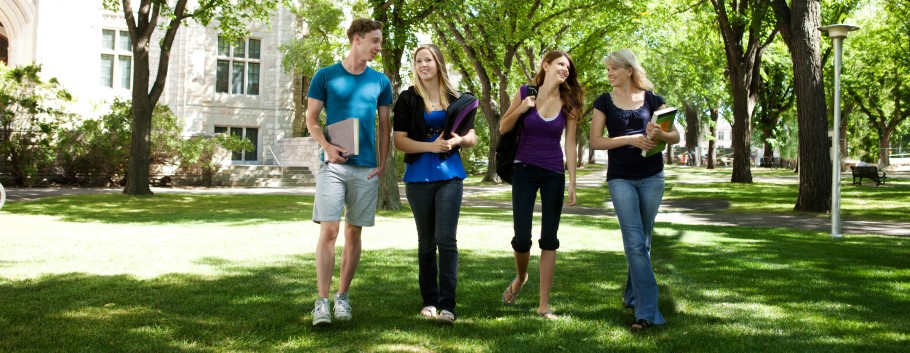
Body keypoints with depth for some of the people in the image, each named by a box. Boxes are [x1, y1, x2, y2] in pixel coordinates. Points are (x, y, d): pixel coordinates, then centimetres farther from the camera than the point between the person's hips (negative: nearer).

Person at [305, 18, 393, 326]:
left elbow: (385, 125, 13)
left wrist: (383, 163, 3)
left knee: (353, 234, 6)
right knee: (328, 231, -10)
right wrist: (327, 146, -15)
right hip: (334, 165, -2)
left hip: (366, 169, 3)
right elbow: (311, 119, 3)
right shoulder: (325, 76, 2)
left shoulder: (380, 81, 9)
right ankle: (322, 301, -7)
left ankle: (342, 297, 16)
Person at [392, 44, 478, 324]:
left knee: (446, 239, -10)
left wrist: (458, 140, -11)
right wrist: (431, 146, -17)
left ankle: (447, 306, -11)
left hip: (449, 175, 0)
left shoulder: (457, 99, 7)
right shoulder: (408, 99, 3)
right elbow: (399, 140, -3)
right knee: (426, 242, 8)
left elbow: (471, 137, 12)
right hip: (419, 177, 0)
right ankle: (429, 301, 18)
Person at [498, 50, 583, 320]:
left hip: (553, 174, 1)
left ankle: (544, 305, 8)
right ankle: (520, 277, 29)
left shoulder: (568, 103, 0)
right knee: (521, 238, -5)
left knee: (549, 240, 1)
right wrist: (521, 109, -14)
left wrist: (572, 184, -2)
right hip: (524, 171, -1)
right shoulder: (525, 93, -3)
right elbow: (503, 128, 4)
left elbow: (570, 145, 2)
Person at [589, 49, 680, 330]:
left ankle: (633, 296, 29)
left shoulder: (652, 99, 3)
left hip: (652, 176, 2)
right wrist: (630, 139, -18)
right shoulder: (604, 102, 2)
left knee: (643, 242, 11)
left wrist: (660, 134, -20)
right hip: (621, 178, -1)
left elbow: (676, 136, 3)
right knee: (634, 243, -11)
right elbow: (595, 141, -5)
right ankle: (647, 311, -11)